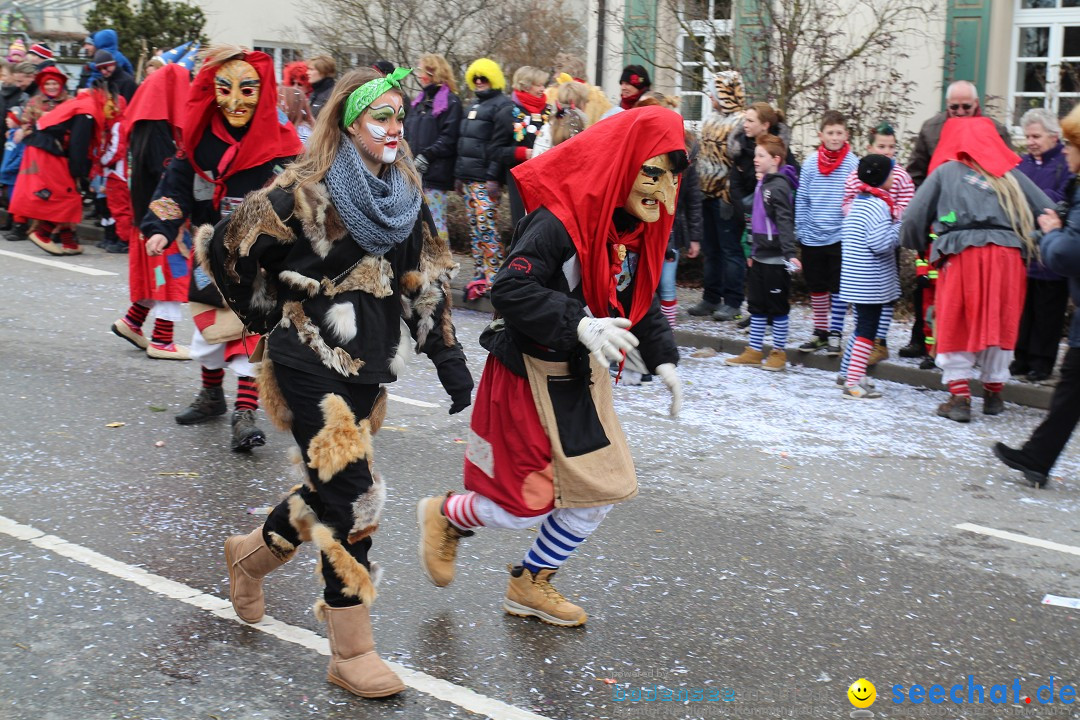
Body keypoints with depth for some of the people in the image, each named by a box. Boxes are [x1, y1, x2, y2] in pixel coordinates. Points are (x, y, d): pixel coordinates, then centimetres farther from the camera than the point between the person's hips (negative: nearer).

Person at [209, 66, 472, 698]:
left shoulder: (405, 194, 6)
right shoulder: (305, 193, -14)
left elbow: (424, 281, 11)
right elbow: (226, 247, -8)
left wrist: (449, 357, 7)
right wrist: (272, 313, 2)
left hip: (369, 365, 7)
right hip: (313, 364, -7)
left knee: (335, 487, 16)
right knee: (352, 497, -8)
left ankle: (253, 554, 46)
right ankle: (352, 654, 4)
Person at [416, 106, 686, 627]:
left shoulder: (637, 232, 2)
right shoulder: (557, 224, -25)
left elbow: (641, 304, 14)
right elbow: (509, 289, -31)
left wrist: (662, 360, 0)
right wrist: (580, 324, -39)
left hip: (582, 378, 9)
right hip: (528, 375, -8)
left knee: (599, 492, 11)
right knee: (528, 505, -2)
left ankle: (530, 585, 33)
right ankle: (444, 516, 30)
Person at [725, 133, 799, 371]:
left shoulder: (779, 186, -16)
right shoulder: (763, 184, 13)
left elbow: (785, 223, -25)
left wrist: (790, 253, -34)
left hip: (775, 259, -9)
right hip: (760, 257, 9)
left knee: (777, 307, 2)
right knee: (756, 306, 13)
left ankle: (779, 353, 13)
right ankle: (754, 352, 21)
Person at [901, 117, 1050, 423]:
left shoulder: (946, 171, 10)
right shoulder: (1010, 174, 16)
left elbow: (913, 217, 6)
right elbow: (1048, 211, 11)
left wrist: (918, 247, 21)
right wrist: (1032, 242, 20)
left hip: (961, 253, -2)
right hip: (1007, 254, 2)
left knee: (956, 327, 6)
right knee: (1000, 325, 14)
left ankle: (959, 397, 3)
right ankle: (993, 393, 24)